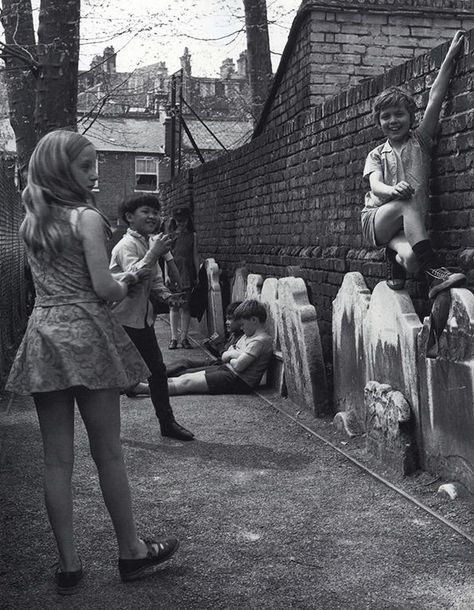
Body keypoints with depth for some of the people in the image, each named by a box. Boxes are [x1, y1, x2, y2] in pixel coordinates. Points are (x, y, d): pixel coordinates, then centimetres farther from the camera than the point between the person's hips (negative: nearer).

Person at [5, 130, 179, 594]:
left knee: (56, 459, 7)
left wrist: (114, 281, 16)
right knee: (107, 452, 5)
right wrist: (125, 285, 7)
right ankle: (130, 551, 19)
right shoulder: (86, 217, -8)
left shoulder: (30, 223, 12)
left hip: (42, 332, 6)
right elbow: (103, 289, -14)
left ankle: (68, 564, 14)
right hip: (86, 332, -5)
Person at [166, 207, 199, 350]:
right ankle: (174, 337, 6)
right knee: (173, 306, 1)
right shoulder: (170, 235, 7)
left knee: (185, 306, 1)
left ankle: (184, 337, 7)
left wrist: (197, 275, 3)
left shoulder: (192, 236, 9)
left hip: (187, 274, 0)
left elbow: (195, 256, 8)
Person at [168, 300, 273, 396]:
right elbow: (224, 357, 14)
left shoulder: (261, 340, -17)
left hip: (240, 381, -10)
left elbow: (238, 366, -22)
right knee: (185, 377, 2)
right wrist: (233, 354, -9)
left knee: (187, 382, -11)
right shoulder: (248, 335, 15)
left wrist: (230, 357, -1)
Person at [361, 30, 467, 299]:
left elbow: (435, 99, 1)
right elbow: (375, 185, -8)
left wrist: (450, 58, -6)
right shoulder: (376, 155, 12)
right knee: (408, 202, -35)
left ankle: (395, 252, 2)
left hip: (409, 223, 0)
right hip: (376, 218, 0)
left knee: (412, 260, -33)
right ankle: (435, 272, -40)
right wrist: (393, 190, -32)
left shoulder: (420, 141, 11)